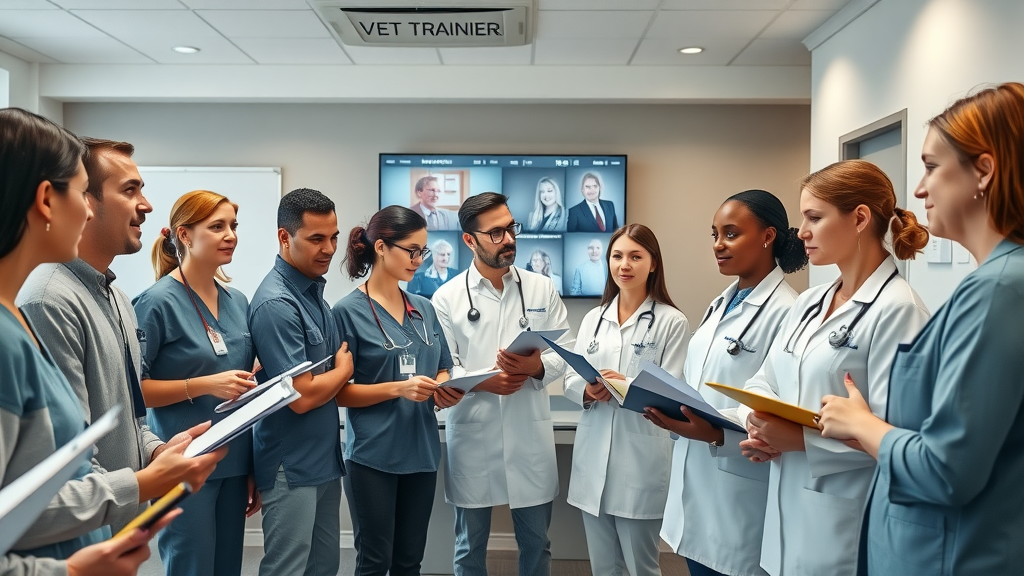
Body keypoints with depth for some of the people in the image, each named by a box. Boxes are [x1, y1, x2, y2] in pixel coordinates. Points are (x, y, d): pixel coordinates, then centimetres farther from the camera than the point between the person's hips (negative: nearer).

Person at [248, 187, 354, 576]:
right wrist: (344, 369, -6)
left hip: (324, 459, 9)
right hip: (292, 467, -9)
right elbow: (302, 396, -22)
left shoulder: (313, 289, 7)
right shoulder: (276, 303, -20)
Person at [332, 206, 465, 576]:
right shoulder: (349, 311, -9)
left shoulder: (424, 309, 7)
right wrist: (399, 388, -23)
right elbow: (339, 392, -11)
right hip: (372, 455, -5)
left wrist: (445, 388, -7)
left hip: (421, 451, 5)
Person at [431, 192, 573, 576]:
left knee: (536, 542, 16)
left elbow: (565, 352, 1)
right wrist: (484, 381, -21)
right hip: (472, 436, -1)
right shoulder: (447, 297, -2)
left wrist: (535, 367, -19)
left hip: (531, 436, 2)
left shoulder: (542, 289, 4)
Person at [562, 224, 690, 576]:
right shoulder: (593, 319, 11)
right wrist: (587, 390, -13)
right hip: (593, 458, 5)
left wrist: (628, 386, -24)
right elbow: (570, 379, 9)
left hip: (641, 461, -5)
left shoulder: (672, 322, -4)